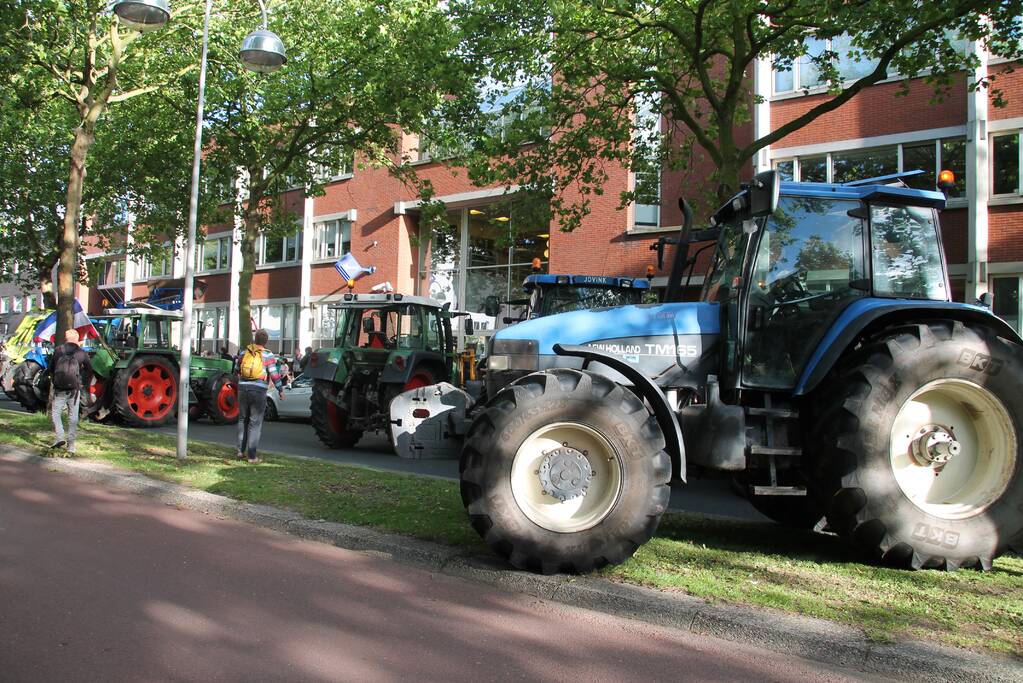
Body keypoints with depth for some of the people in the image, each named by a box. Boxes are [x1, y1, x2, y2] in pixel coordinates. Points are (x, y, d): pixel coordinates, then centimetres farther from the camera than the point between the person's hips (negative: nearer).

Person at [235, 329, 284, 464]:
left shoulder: (244, 353, 8)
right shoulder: (268, 355, -5)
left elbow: (236, 369, 20)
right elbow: (274, 374, -10)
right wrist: (280, 390, -2)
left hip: (243, 388, 4)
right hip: (259, 390, -4)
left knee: (243, 419, 19)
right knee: (255, 423, 0)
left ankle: (241, 450, 21)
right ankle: (252, 456, 0)